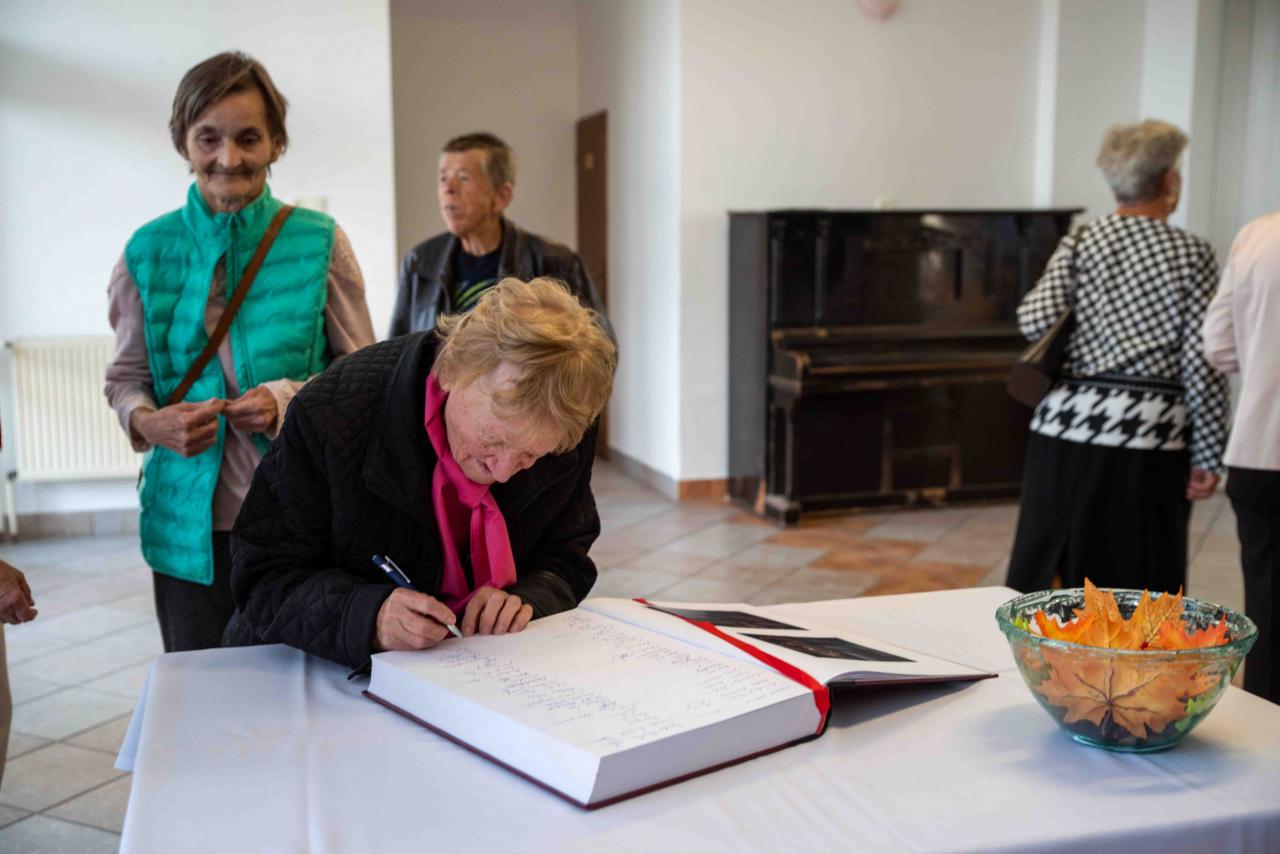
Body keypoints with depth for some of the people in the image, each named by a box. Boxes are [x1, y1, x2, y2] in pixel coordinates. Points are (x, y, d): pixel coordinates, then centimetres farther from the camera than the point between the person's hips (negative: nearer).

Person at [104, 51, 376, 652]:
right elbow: (125, 377, 11)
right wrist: (149, 421, -11)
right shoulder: (148, 252, 4)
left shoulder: (320, 243, -1)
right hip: (191, 522, 1)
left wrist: (292, 399, -15)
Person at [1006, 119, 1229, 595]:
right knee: (1141, 584, 6)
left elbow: (1035, 321, -9)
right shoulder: (1191, 256, -2)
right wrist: (1208, 458, 0)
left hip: (1066, 429, 3)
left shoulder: (1079, 244, 4)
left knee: (1040, 570, 11)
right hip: (1148, 436, -3)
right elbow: (1200, 364, -6)